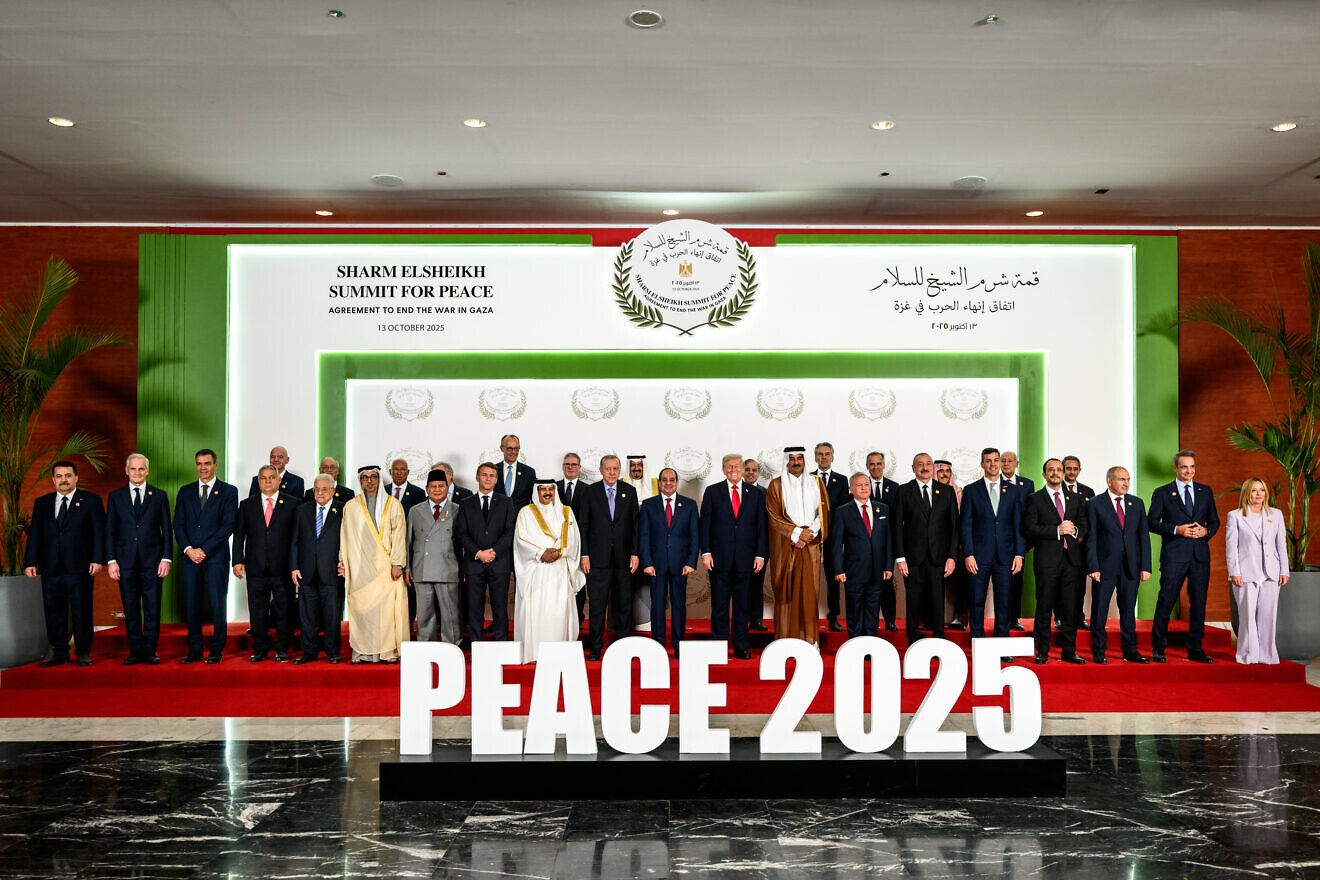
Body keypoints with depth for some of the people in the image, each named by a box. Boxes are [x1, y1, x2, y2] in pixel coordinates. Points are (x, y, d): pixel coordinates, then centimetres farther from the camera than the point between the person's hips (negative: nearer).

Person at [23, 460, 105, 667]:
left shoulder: (91, 501, 4)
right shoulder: (41, 503, 14)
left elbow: (99, 532, -1)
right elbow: (34, 534, 12)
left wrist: (98, 559, -10)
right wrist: (30, 562, 3)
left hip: (79, 567, -3)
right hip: (50, 569, 3)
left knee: (82, 611, 1)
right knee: (54, 612, 6)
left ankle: (83, 653, 10)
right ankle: (59, 653, 14)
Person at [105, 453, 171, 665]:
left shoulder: (159, 496, 6)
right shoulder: (116, 496, 8)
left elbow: (167, 530, 5)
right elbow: (110, 531, 6)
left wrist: (166, 558, -3)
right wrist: (111, 560, -2)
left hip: (152, 560, -1)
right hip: (126, 560, 1)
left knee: (152, 608, 0)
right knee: (131, 609, 4)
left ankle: (150, 651, 8)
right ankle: (135, 652, 11)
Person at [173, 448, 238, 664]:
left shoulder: (228, 491, 3)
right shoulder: (185, 492, 14)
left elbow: (228, 525, -5)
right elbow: (178, 524, 9)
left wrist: (204, 550, -10)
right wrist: (188, 549, -7)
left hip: (216, 557, -3)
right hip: (190, 556, 3)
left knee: (217, 604, -2)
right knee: (191, 604, 4)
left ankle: (216, 650, 5)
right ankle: (194, 650, 11)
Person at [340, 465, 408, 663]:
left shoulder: (393, 504, 6)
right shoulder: (351, 507, 11)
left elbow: (399, 535, 1)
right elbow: (345, 537, 13)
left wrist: (397, 563, -6)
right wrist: (343, 563, 7)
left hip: (385, 567, -1)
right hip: (360, 568, 1)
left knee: (387, 607, -6)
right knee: (360, 608, -1)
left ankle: (389, 650, 0)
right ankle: (362, 651, 5)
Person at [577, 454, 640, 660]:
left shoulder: (629, 492, 6)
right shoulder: (589, 491, 2)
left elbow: (635, 524, 5)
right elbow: (583, 525, 2)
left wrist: (635, 553, -1)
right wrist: (584, 554, -4)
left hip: (623, 556, 1)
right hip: (598, 556, -1)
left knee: (624, 603, 7)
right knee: (596, 604, 0)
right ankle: (596, 647, 9)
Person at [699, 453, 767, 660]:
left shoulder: (756, 493, 8)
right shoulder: (712, 492, 4)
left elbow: (761, 525, 7)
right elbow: (704, 524, 2)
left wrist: (760, 554, 0)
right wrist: (706, 552, -6)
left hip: (745, 558, 1)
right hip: (720, 558, -1)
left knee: (742, 605, 7)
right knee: (719, 605, 3)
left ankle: (741, 647, 14)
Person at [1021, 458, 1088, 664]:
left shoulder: (1075, 499, 17)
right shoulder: (1034, 499, 4)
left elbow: (1084, 525, 17)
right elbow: (1029, 529, -7)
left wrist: (1076, 531, -5)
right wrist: (1057, 530, -14)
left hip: (1071, 559, 4)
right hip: (1047, 559, -3)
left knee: (1070, 608, 4)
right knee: (1044, 608, -1)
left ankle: (1069, 652, 12)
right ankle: (1042, 652, 5)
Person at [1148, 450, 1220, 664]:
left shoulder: (1206, 491, 13)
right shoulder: (1162, 493, 3)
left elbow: (1215, 521, 15)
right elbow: (1152, 522, -2)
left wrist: (1206, 531, -6)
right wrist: (1176, 530, -14)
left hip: (1200, 554, 4)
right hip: (1174, 555, -3)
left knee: (1198, 602, 7)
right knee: (1166, 602, -3)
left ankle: (1195, 649, 17)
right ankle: (1158, 649, 6)